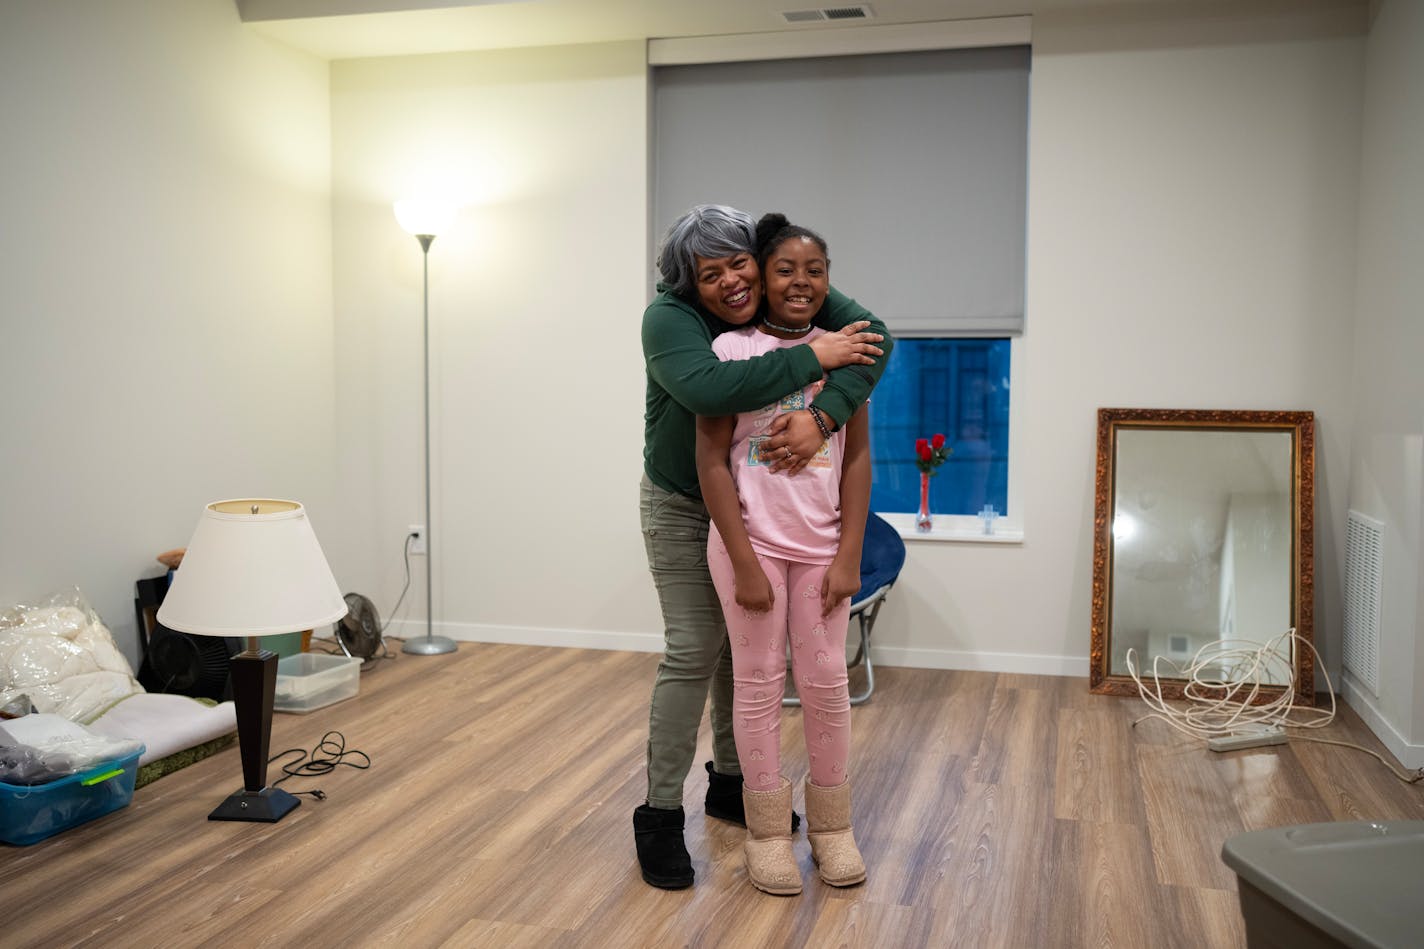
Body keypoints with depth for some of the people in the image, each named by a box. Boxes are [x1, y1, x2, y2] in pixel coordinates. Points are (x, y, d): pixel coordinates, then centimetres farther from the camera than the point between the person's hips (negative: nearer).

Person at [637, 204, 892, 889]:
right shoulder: (669, 319, -23)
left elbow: (873, 336, -23)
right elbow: (708, 388, -43)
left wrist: (821, 415, -38)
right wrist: (812, 358, -36)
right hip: (683, 507, -5)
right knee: (693, 653, -6)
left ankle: (730, 783, 32)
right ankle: (660, 815, 6)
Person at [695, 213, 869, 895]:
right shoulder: (731, 349, -5)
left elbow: (857, 456, 4)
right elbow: (711, 460, -7)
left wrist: (849, 556, -2)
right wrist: (744, 563, -10)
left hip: (823, 545, 3)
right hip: (750, 539, -2)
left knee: (825, 681, 8)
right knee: (758, 682, 6)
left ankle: (831, 826, 25)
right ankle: (767, 832, 20)